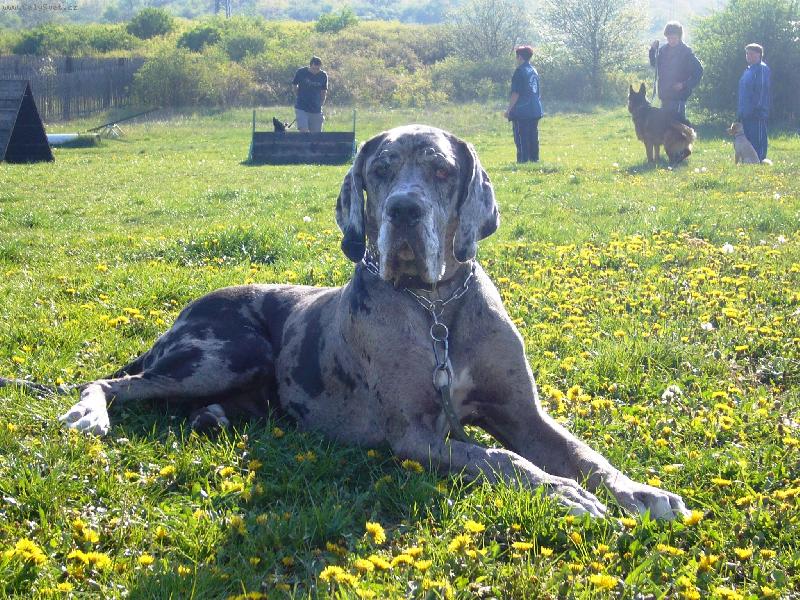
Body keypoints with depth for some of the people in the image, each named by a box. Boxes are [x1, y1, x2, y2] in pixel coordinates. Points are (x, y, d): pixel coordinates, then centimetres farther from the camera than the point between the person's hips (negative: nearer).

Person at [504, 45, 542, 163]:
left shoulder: (520, 71, -12)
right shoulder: (534, 71, 12)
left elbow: (516, 93, -15)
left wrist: (509, 109, -9)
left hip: (522, 111, -8)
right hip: (535, 111, 8)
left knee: (521, 138, -5)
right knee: (533, 138, 11)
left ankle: (523, 160, -8)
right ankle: (534, 159, 15)